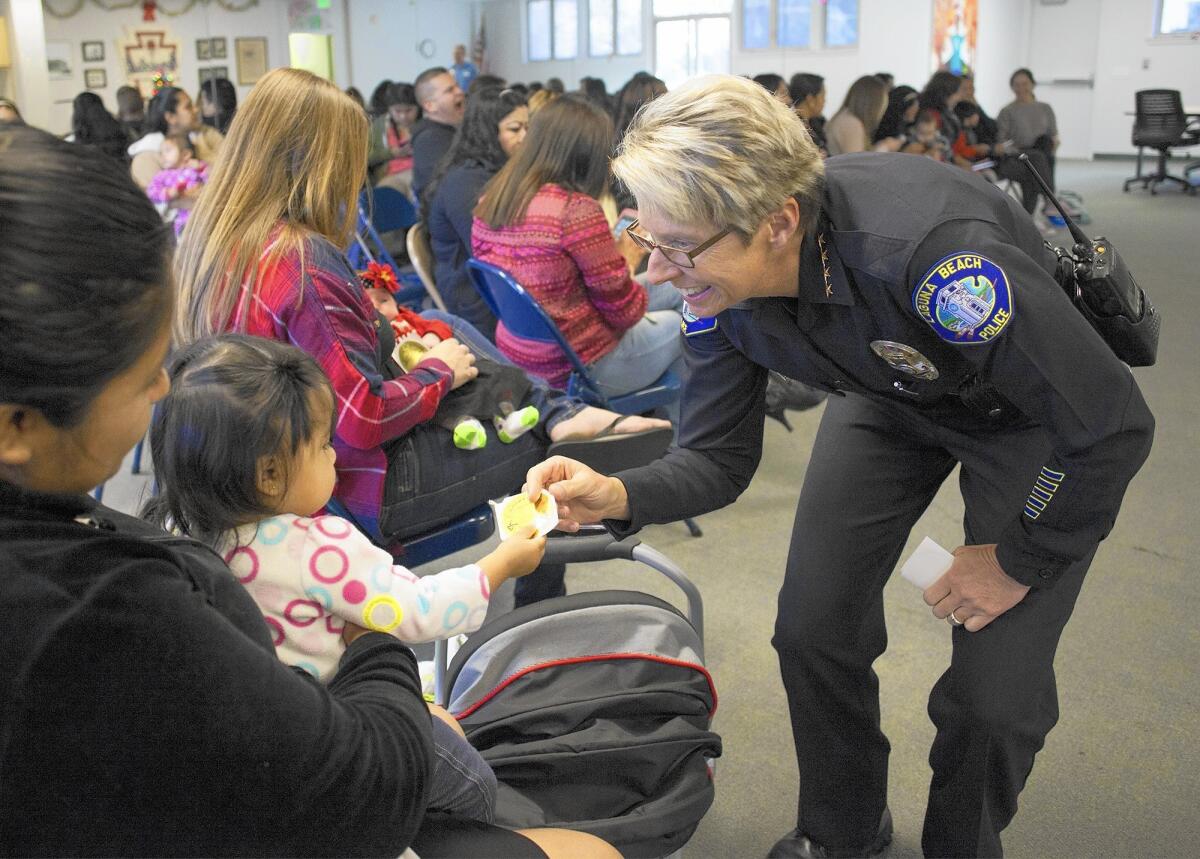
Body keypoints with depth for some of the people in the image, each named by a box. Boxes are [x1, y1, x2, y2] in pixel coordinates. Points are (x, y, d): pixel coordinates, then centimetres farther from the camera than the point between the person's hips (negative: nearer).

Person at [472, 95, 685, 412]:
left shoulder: (491, 200, -2)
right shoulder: (578, 210, -25)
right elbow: (624, 311, -16)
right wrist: (628, 260, 3)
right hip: (582, 368, -8)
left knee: (672, 289, 22)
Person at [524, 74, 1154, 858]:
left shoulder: (936, 250, -43)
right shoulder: (719, 279, -23)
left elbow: (1115, 426, -32)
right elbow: (719, 458, -13)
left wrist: (1020, 560, -18)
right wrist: (617, 496, -33)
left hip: (1036, 408, -4)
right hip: (892, 393, 5)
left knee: (993, 692, -10)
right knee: (813, 630, 1)